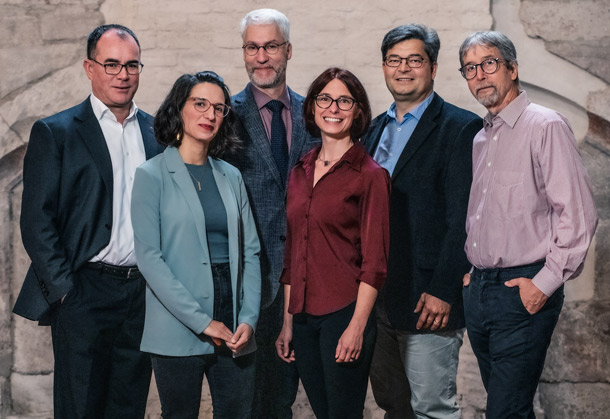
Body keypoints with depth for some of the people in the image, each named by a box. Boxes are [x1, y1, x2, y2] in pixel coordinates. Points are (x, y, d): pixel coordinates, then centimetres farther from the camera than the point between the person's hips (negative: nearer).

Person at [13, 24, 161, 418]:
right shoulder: (55, 132, -2)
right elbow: (36, 221, -6)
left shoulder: (158, 132, 10)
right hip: (85, 294, -4)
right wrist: (63, 289, -11)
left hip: (144, 293, 4)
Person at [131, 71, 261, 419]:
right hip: (179, 331, -4)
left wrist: (249, 318, -4)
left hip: (234, 330, 4)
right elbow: (149, 257, -10)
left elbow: (250, 252, 9)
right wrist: (202, 322, -15)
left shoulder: (231, 177, 12)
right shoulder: (152, 175, -2)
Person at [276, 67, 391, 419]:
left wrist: (357, 327, -15)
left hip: (345, 314, -5)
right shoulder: (300, 173, 11)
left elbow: (374, 261, -9)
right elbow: (293, 254, 13)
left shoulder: (370, 175, -6)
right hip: (303, 316, 5)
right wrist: (288, 322, 10)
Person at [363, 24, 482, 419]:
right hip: (376, 294, 7)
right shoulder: (376, 128, 16)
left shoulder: (461, 128, -8)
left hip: (428, 299, -7)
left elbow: (462, 219, -14)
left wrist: (442, 291, -19)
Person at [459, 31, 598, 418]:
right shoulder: (479, 140, 16)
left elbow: (579, 212, -16)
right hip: (477, 289, 8)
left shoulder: (547, 127, -9)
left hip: (524, 292, -8)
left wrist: (546, 283, -17)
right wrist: (470, 271, 14)